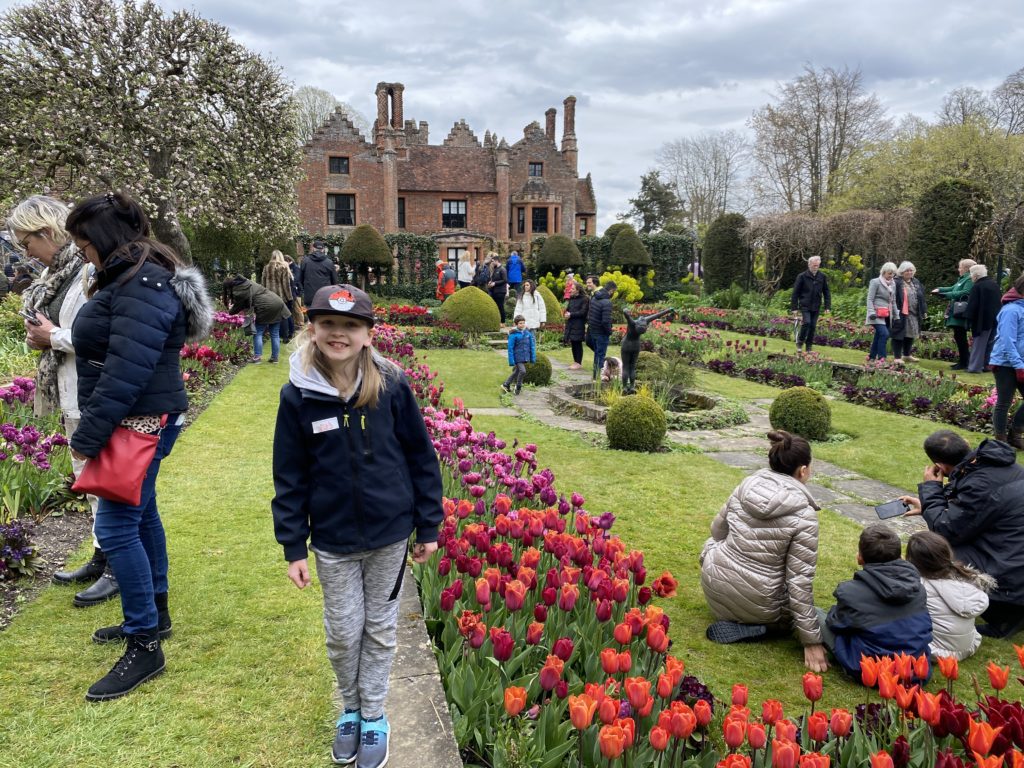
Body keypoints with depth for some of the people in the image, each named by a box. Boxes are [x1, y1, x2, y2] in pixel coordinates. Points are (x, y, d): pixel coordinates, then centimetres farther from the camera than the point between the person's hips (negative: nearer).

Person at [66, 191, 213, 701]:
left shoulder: (143, 288, -21)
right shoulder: (129, 279, 12)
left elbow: (125, 371, -27)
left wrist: (88, 436, -22)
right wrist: (92, 428, 14)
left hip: (141, 424, -11)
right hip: (135, 423, 11)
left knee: (116, 528, -8)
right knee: (140, 514, 19)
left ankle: (145, 648, 2)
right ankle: (153, 613, 35)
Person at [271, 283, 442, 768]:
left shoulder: (391, 386, -10)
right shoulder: (298, 396, -9)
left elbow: (422, 458, -2)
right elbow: (289, 477, -2)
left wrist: (429, 527, 0)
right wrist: (293, 547, -1)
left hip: (390, 533, 0)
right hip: (333, 539, 1)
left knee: (380, 628, 14)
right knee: (342, 633, 12)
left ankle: (374, 717, 33)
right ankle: (350, 711, 37)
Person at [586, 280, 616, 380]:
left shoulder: (594, 298, 3)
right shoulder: (607, 302, -23)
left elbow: (589, 314, 12)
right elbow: (606, 321, -27)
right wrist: (609, 331, -11)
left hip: (592, 330, 8)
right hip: (601, 333, -8)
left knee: (597, 353, 20)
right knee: (600, 355, 3)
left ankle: (596, 374, 28)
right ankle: (598, 376, 9)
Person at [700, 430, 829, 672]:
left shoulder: (746, 486, -3)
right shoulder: (804, 516, -16)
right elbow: (800, 581, -16)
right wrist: (811, 640, -9)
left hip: (714, 584, 5)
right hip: (755, 604, -5)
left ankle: (728, 615, 18)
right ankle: (747, 626, 1)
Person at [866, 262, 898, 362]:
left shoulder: (893, 284, 15)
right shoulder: (876, 282, -5)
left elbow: (893, 301, 21)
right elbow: (870, 299, -9)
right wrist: (871, 312, -21)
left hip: (887, 315, 7)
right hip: (877, 314, -7)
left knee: (879, 335, 9)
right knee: (884, 334, -20)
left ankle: (872, 356, 18)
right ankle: (881, 357, -17)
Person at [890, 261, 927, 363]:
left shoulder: (916, 282, 14)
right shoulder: (897, 283, -9)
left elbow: (921, 298, 17)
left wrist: (924, 310, 13)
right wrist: (895, 312, -19)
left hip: (914, 314, 7)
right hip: (901, 314, -7)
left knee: (910, 335, 15)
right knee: (899, 335, -4)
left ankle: (907, 355, 28)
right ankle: (897, 357, 1)